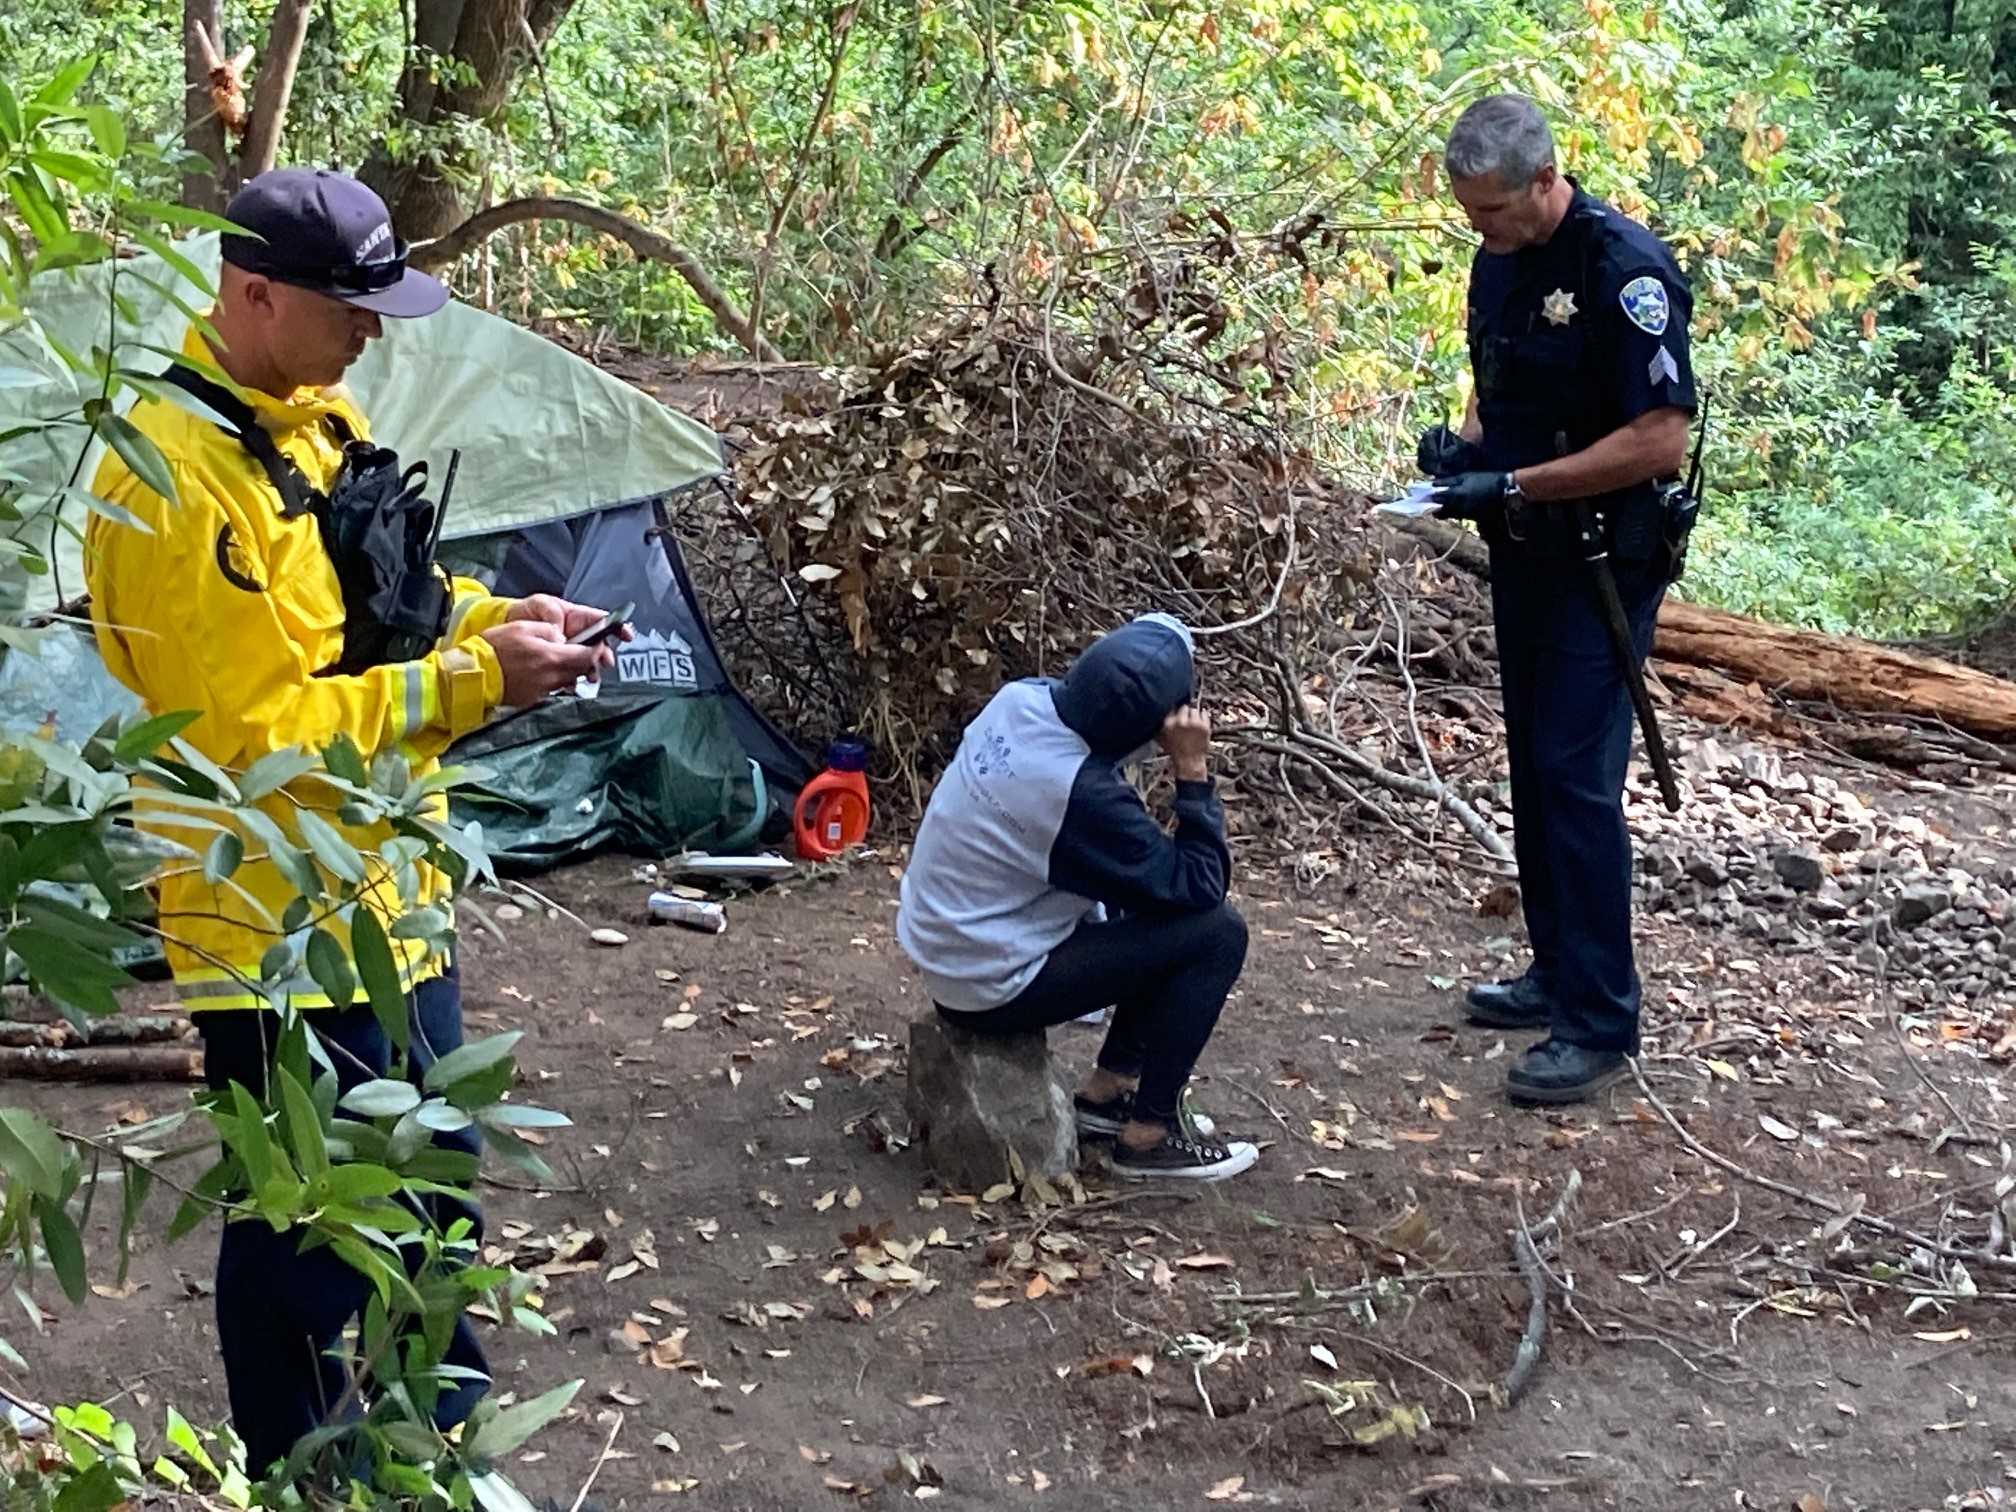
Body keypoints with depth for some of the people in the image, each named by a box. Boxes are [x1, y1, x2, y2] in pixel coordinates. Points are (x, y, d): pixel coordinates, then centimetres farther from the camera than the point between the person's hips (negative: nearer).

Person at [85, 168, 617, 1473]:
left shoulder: (320, 416, 6)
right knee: (308, 1241, 5)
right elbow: (257, 732, -24)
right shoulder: (173, 480, -23)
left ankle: (441, 1434, 41)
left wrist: (501, 622, 0)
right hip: (282, 924, -9)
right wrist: (477, 679, -24)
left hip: (390, 891, 10)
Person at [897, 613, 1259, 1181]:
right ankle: (1151, 1134, 4)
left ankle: (1108, 1090, 23)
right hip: (992, 986, -9)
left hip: (943, 943, 9)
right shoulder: (1086, 797, -30)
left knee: (1160, 898, 16)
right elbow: (1201, 886, -17)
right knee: (1217, 932, -8)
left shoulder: (1025, 698, -7)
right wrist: (1193, 771, -19)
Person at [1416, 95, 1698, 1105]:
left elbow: (1661, 442, -23)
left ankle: (1600, 1023, -3)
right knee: (1534, 766, 14)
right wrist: (1462, 444, -1)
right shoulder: (1499, 262, 6)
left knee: (1577, 776, -10)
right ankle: (1558, 973, 26)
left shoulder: (1624, 270, -20)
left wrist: (1512, 484, -25)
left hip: (1604, 561, -9)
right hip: (1525, 556, 9)